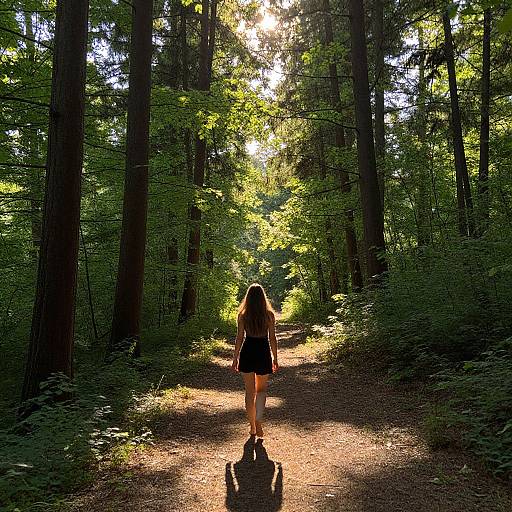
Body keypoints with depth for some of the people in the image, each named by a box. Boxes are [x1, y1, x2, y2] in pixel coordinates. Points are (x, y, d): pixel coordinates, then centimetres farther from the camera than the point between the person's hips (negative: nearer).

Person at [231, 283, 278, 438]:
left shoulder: (243, 315, -5)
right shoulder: (269, 315, -4)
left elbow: (239, 338, -3)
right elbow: (272, 339, -1)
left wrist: (235, 358, 5)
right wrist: (275, 358, 8)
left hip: (247, 353, 0)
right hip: (263, 353, 0)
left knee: (250, 391, 12)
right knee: (261, 389, 17)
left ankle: (252, 426, 20)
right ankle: (258, 420, -2)